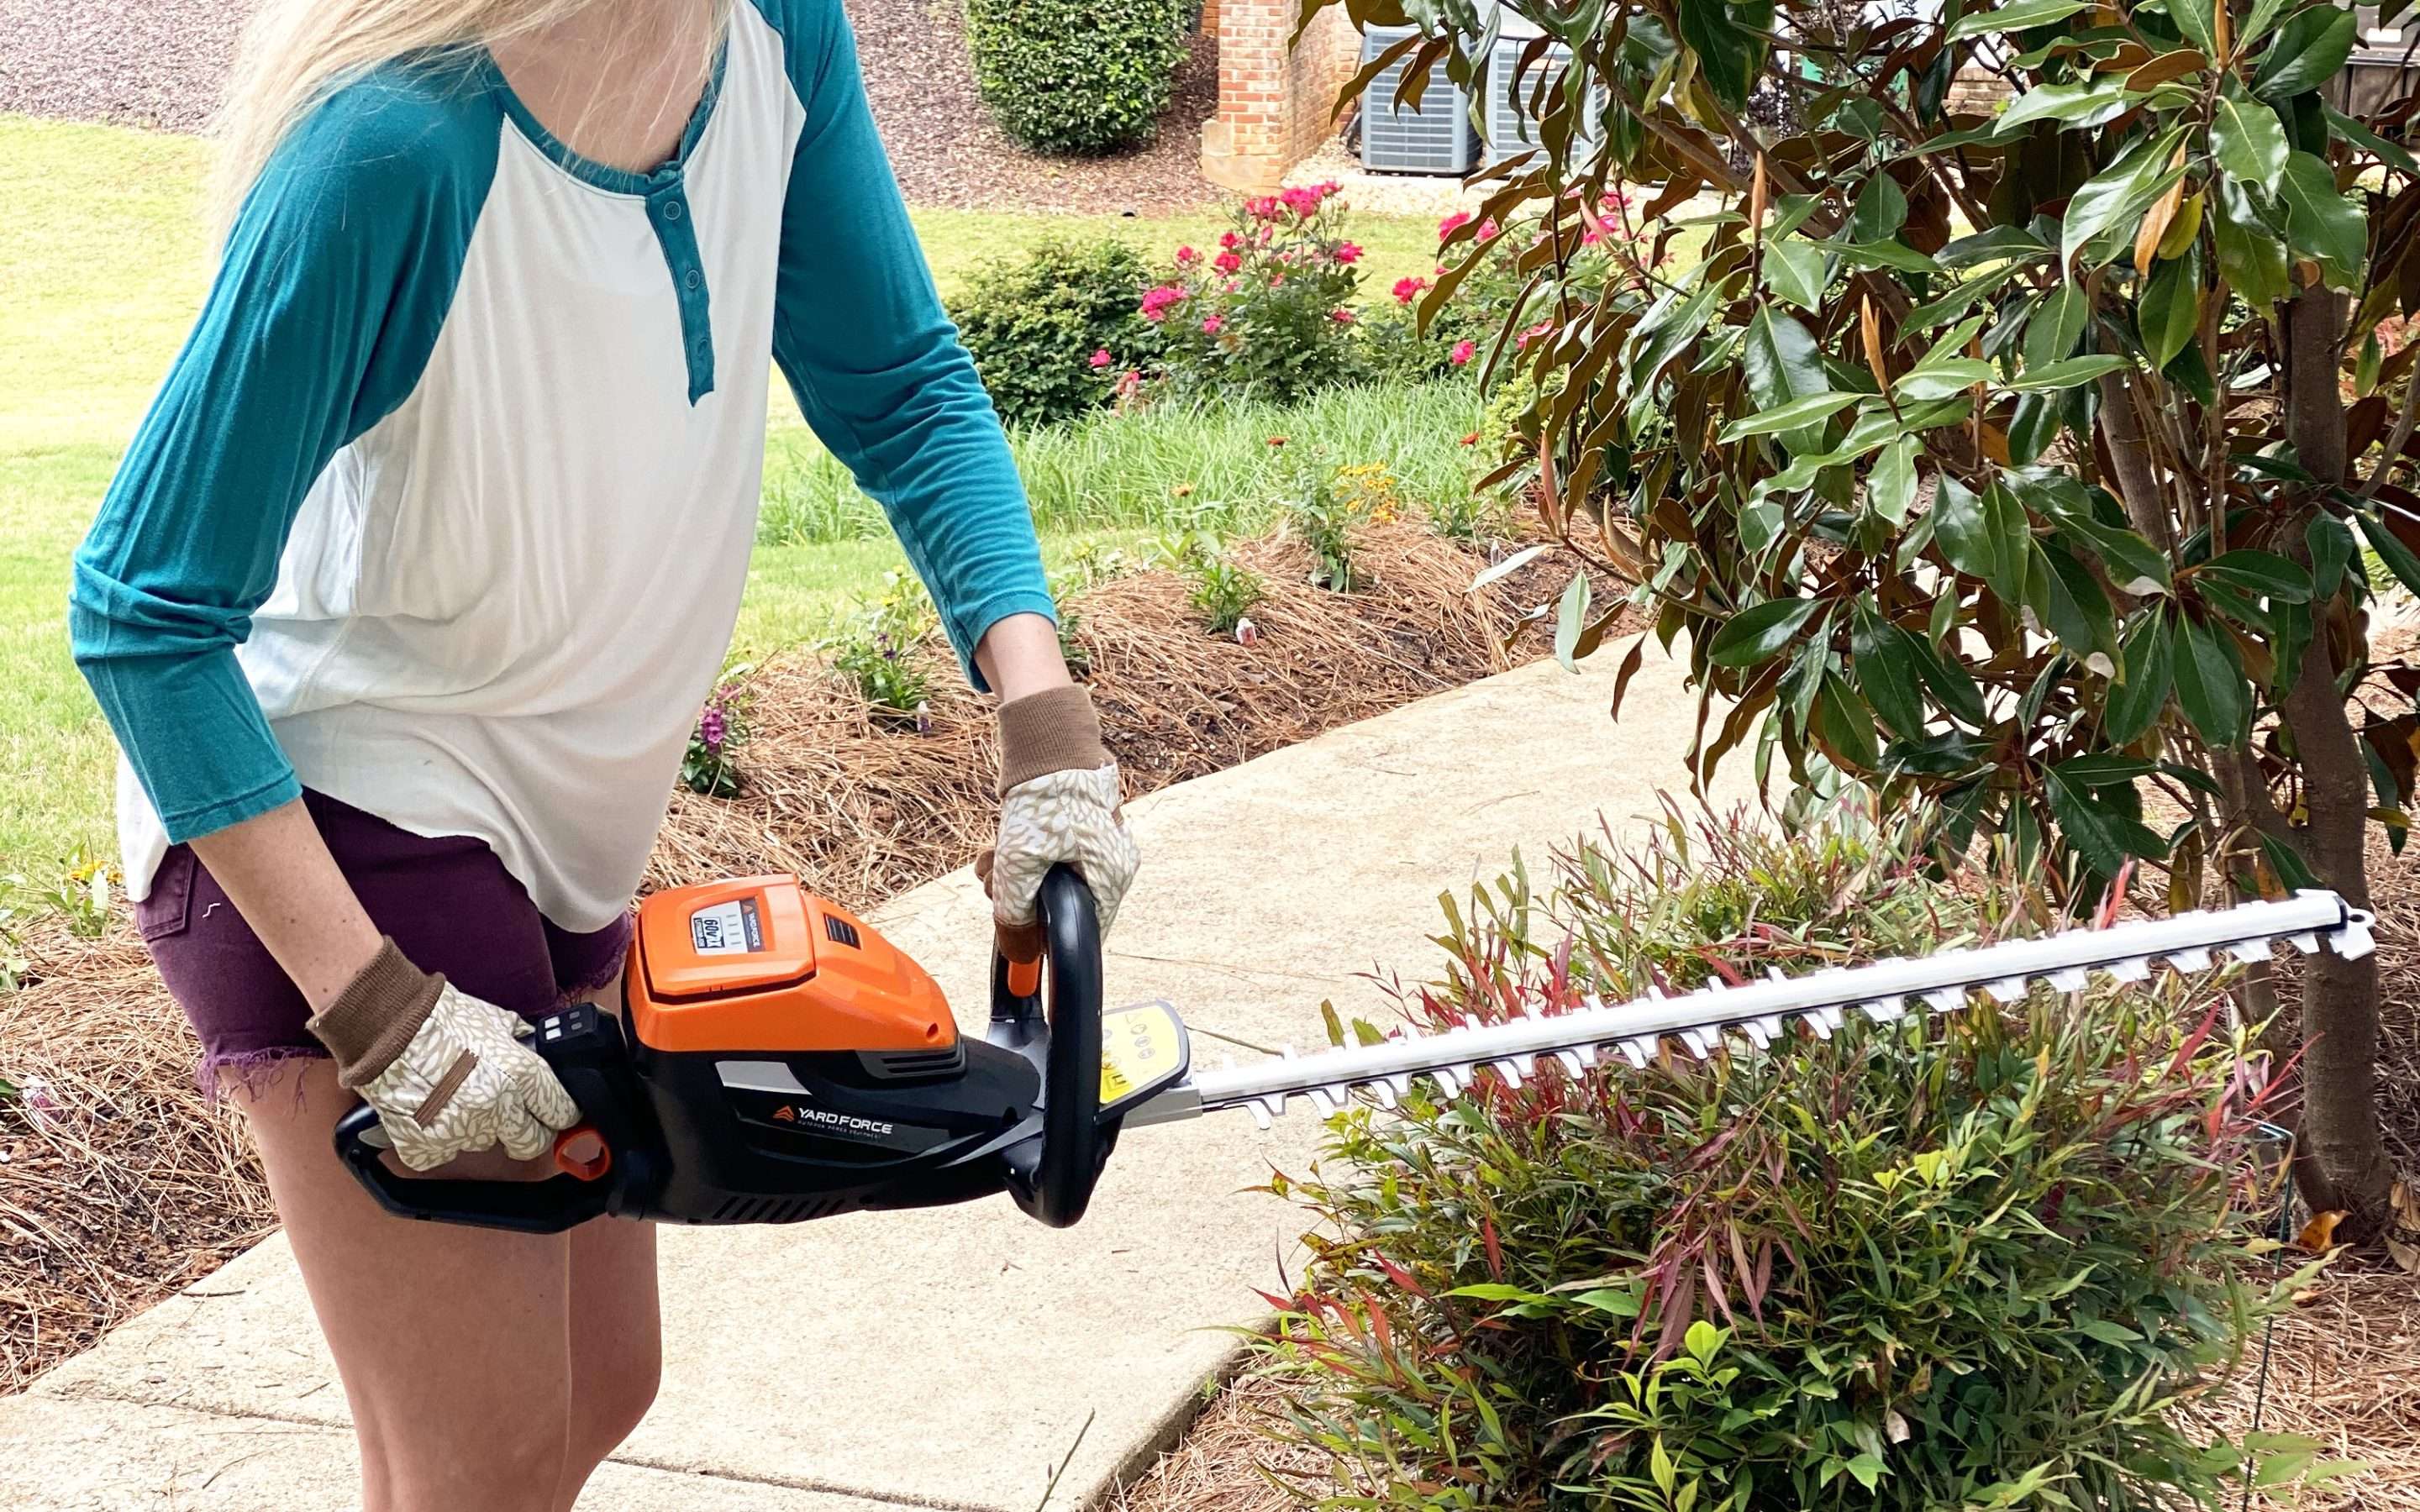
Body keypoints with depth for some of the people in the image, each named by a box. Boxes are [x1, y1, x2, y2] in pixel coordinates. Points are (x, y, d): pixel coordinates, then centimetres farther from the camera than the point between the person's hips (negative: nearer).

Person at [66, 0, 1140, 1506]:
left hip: (561, 820, 8)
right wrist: (379, 1011, -26)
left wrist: (1047, 719, -13)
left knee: (601, 1385, 18)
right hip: (325, 810, -8)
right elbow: (146, 618, -25)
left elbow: (903, 387, 0)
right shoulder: (399, 140, -31)